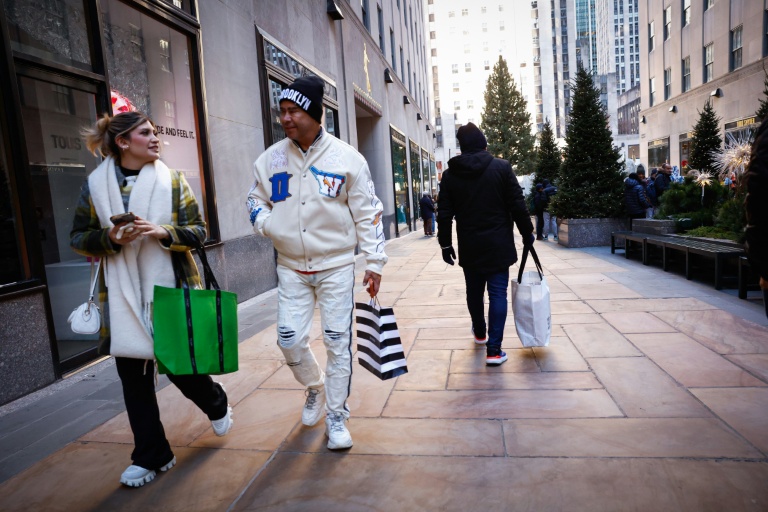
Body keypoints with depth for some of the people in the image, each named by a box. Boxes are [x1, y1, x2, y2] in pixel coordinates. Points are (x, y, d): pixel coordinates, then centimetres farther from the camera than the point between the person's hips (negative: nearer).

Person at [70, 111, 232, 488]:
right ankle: (151, 456, 24)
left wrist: (164, 232, -19)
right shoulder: (95, 185, 2)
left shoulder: (172, 180, 1)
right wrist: (111, 238, -14)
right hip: (122, 295, 2)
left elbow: (198, 229, -1)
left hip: (171, 289, -1)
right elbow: (78, 238, 6)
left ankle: (217, 405, 36)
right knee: (133, 378, 7)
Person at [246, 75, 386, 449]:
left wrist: (374, 262, -6)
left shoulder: (346, 158, -7)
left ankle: (336, 417, 21)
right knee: (289, 339, 2)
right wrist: (268, 223, -8)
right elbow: (255, 200, 15)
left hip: (336, 266, -3)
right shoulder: (270, 159, 2)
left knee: (338, 343, 2)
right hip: (291, 267, 3)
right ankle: (315, 386, 35)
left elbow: (367, 213, -4)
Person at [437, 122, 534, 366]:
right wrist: (527, 233, 6)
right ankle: (494, 349, -1)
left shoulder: (450, 174, 1)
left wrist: (445, 243, 10)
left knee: (474, 291, 18)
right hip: (498, 245, -2)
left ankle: (480, 333, 39)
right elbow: (518, 205, -5)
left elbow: (445, 214, 1)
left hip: (469, 246, 3)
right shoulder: (501, 167, -4)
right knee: (497, 294, 1)